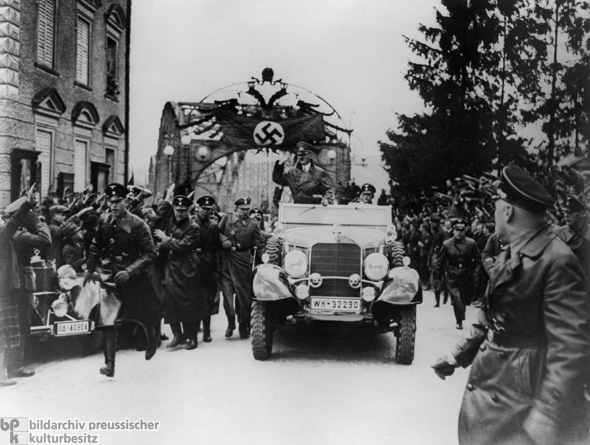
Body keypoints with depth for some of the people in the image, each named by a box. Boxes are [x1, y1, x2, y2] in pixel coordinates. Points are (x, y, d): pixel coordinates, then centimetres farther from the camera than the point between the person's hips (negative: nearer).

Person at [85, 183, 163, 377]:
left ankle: (152, 339, 46)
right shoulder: (103, 222, 0)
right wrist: (90, 269, 8)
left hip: (134, 279, -2)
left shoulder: (137, 225, -13)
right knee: (108, 320, -7)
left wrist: (130, 270, -23)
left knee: (146, 313, 13)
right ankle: (110, 363, -3)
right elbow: (95, 247, 15)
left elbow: (150, 253, -15)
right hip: (110, 276, 2)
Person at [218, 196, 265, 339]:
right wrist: (223, 240, -8)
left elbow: (259, 246, 6)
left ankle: (244, 326, 14)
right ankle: (231, 323, 9)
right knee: (226, 291, -3)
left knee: (243, 293, 2)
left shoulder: (253, 224, 4)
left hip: (243, 262, -1)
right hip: (226, 261, 1)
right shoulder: (226, 218, 8)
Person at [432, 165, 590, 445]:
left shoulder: (557, 261, -21)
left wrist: (546, 419, -25)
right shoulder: (508, 255, 8)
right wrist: (457, 356, 15)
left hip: (521, 399, -8)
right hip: (489, 388, 8)